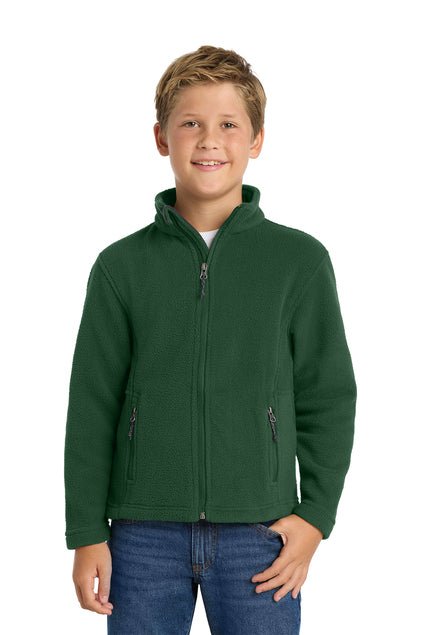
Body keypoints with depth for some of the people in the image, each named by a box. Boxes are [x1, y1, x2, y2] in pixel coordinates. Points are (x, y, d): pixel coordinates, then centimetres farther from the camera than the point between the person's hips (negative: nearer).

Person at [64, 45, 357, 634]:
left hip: (259, 531, 0)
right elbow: (92, 408, 4)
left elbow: (329, 398, 5)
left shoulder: (301, 259, 1)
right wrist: (87, 535, 1)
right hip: (145, 534, 1)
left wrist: (316, 516, -1)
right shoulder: (121, 265, 3)